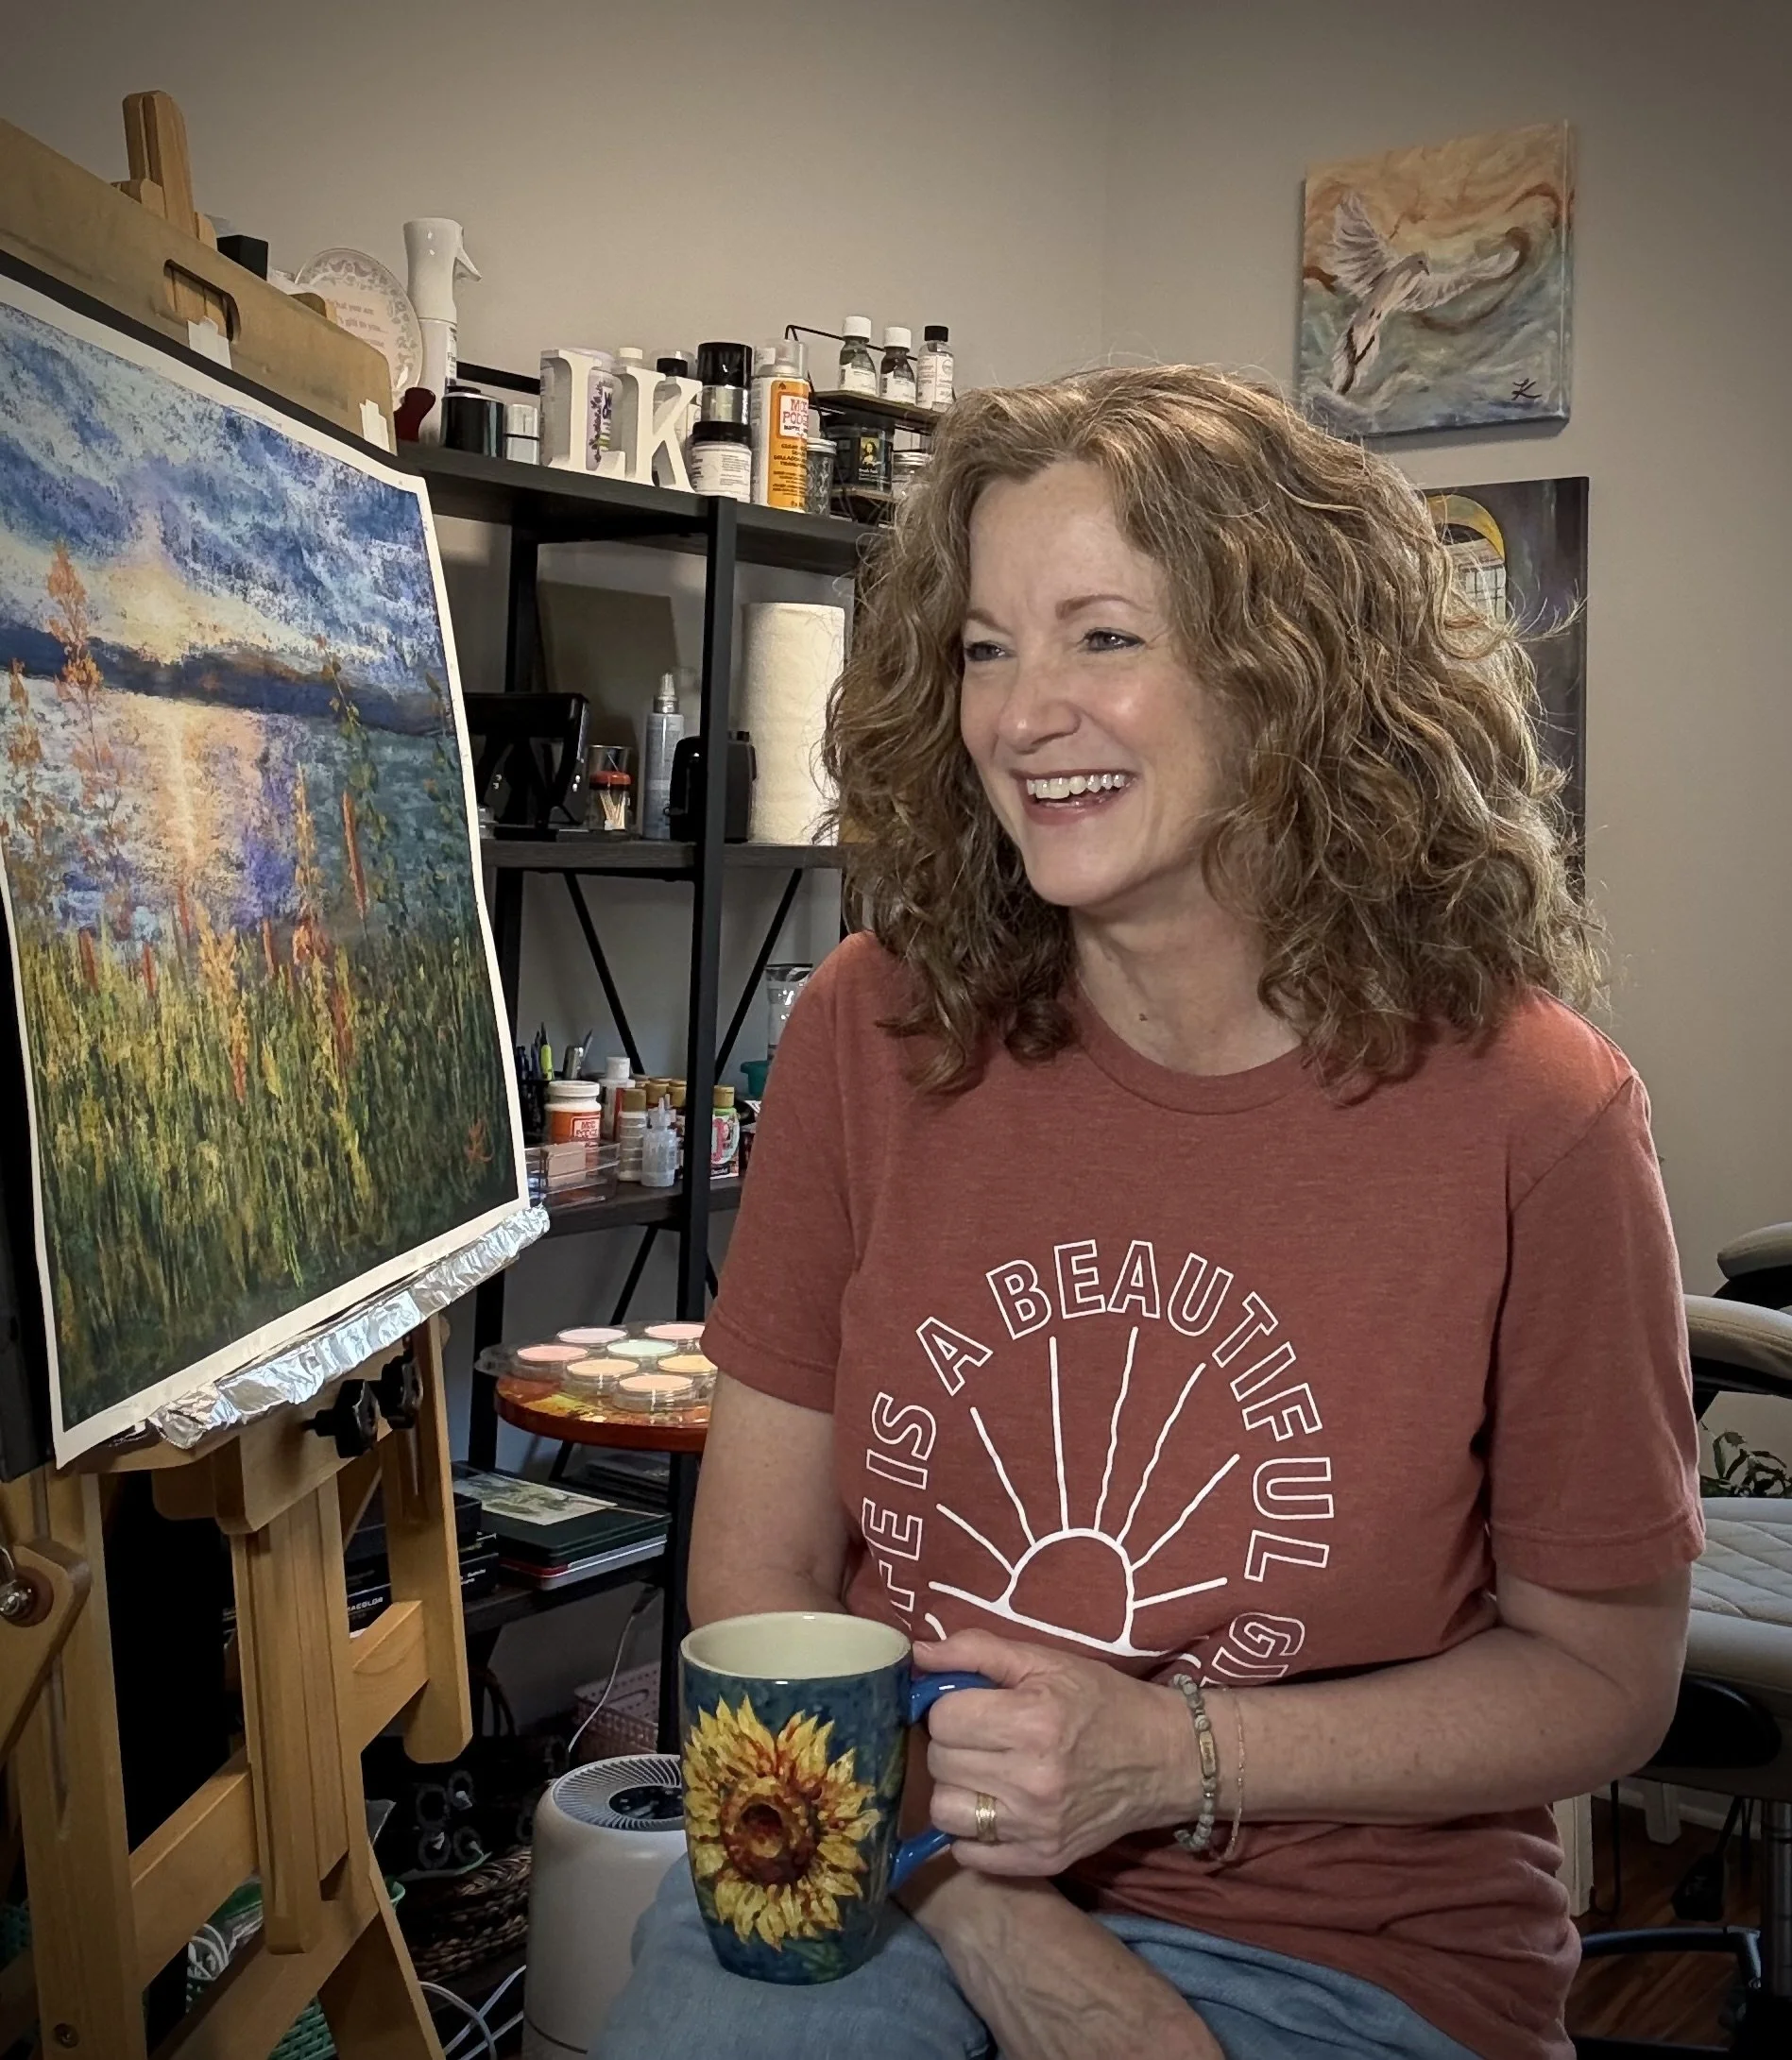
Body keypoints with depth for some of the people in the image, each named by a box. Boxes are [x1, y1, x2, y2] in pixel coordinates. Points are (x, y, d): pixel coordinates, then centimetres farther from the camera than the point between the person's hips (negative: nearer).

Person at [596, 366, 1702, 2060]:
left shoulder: (1528, 1115, -13)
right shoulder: (874, 1031, -6)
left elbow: (1604, 1677, -2)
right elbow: (758, 1569, -3)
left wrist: (1167, 1758, -14)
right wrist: (993, 1924, -16)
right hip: (878, 1864, 1)